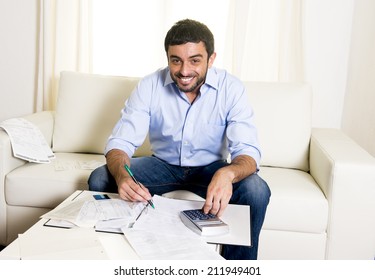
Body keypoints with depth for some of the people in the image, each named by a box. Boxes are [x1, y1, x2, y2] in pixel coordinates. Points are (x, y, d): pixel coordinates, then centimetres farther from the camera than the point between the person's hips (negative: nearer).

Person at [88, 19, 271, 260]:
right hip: (163, 164, 1)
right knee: (100, 180, -21)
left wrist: (227, 174, -50)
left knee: (257, 191, -30)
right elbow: (120, 142, -18)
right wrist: (122, 175, -43)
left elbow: (248, 151, -24)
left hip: (210, 167, -1)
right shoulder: (149, 86, -16)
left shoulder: (231, 88, -19)